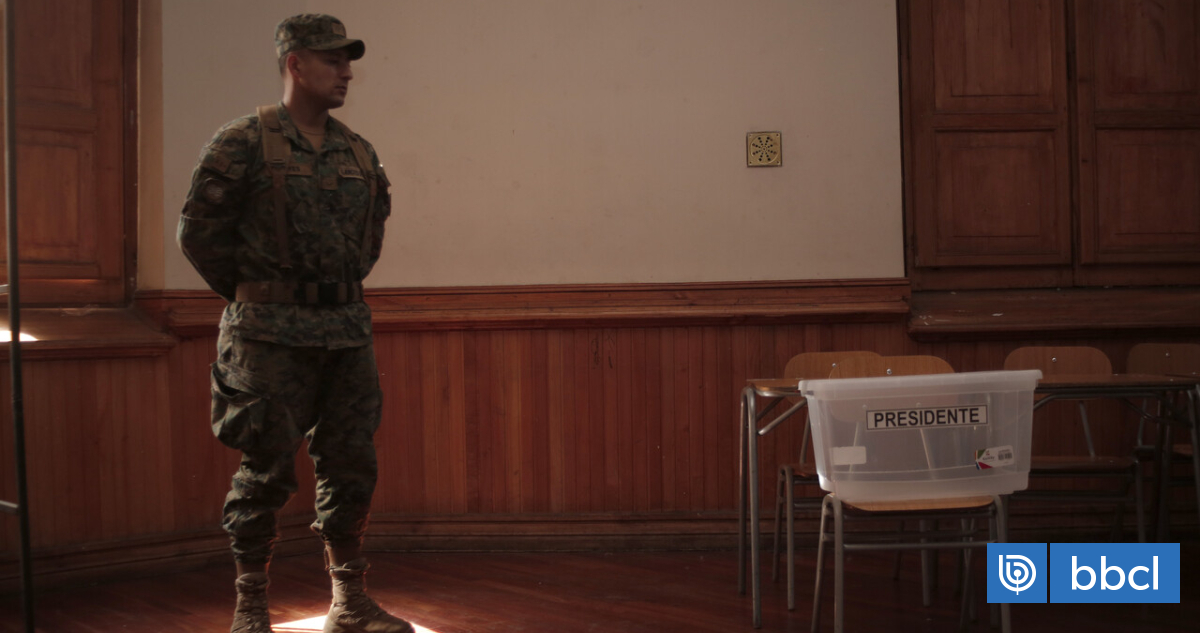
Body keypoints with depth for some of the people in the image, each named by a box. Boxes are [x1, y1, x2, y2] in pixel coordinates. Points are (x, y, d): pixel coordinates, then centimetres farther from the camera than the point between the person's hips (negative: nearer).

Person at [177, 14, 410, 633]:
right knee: (267, 469, -3)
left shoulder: (359, 152, 12)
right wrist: (255, 298, 2)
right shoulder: (242, 145, -5)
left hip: (348, 329, 6)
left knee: (351, 466, 6)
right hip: (273, 335, -5)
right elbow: (198, 231, -4)